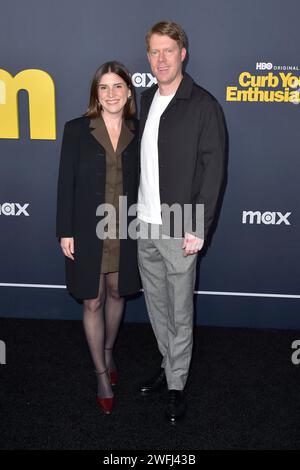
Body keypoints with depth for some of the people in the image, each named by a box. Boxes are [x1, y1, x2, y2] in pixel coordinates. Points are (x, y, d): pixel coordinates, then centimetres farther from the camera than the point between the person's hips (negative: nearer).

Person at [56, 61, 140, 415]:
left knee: (116, 294, 17)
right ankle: (102, 374, 24)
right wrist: (65, 231, -7)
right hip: (88, 231, -2)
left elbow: (143, 182, 5)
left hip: (126, 232, 2)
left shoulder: (138, 132, 2)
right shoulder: (77, 129, -4)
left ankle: (108, 351, 44)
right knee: (93, 301, 7)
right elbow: (66, 183, -5)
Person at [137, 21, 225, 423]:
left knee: (180, 312, 6)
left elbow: (213, 169, -12)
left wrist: (198, 228, -16)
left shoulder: (203, 105, -9)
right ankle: (169, 365, 36)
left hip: (179, 230, -6)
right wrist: (136, 208, 7)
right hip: (145, 225, 6)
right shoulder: (146, 100, 10)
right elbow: (140, 158, 12)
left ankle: (177, 384, 22)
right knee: (156, 306, 17)